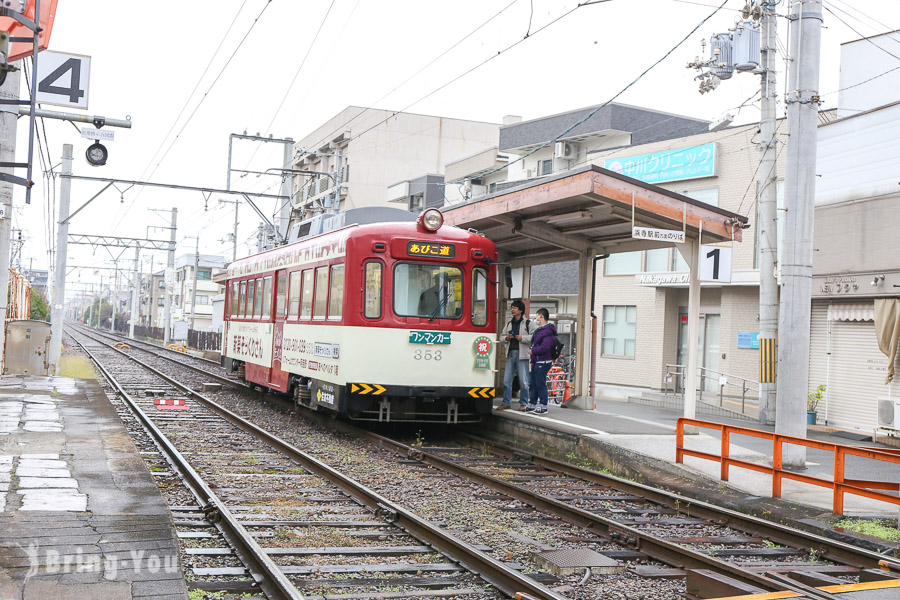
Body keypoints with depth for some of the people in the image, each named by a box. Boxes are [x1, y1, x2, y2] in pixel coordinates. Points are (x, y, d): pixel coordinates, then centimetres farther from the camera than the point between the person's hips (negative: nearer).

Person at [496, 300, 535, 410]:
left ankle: (523, 403, 8)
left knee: (523, 380, -2)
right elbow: (502, 336, 24)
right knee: (507, 379, 6)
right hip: (510, 353, 6)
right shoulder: (509, 323, 17)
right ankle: (506, 402, 14)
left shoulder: (529, 323, -2)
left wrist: (522, 338, -15)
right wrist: (506, 338, 2)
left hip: (522, 354, -6)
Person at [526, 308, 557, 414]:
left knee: (541, 384, -6)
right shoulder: (539, 330, 18)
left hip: (543, 362, -10)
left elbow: (544, 347, -25)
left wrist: (533, 351, -11)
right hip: (536, 362, 10)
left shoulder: (548, 331, -16)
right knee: (534, 384, 14)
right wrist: (532, 361, 21)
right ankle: (532, 405, 21)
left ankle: (543, 407, -1)